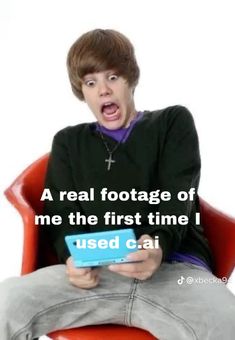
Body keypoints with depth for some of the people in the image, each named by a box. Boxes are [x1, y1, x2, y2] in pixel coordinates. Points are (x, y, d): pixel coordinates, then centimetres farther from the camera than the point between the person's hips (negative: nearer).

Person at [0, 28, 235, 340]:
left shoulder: (174, 122, 19)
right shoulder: (68, 142, 26)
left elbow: (177, 198, 4)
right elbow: (62, 214, 15)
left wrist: (159, 245, -21)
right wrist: (73, 256, -11)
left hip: (174, 264, -2)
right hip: (96, 270, 3)